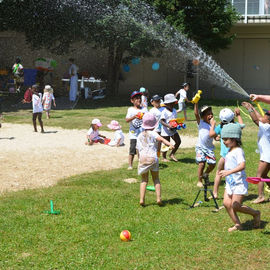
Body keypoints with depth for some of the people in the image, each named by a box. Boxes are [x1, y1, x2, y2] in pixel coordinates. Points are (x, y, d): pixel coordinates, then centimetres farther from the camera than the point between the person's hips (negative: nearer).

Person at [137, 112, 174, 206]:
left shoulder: (140, 136, 17)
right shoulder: (152, 133, 2)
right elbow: (161, 139, -18)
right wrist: (170, 144, -32)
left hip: (142, 159, 3)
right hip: (153, 158, -3)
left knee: (144, 180, 12)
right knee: (156, 179, 10)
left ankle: (142, 199, 1)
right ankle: (159, 198, 2)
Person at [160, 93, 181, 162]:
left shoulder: (174, 111, 7)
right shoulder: (164, 112, -16)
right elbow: (162, 121, -20)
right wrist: (168, 125, -33)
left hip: (173, 130, 7)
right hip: (166, 131, -7)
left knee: (178, 141, 3)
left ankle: (172, 154, 20)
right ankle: (164, 157, 22)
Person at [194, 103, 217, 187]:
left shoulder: (212, 125, 5)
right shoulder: (200, 123, 0)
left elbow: (212, 135, -7)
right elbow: (196, 113, -16)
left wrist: (212, 124, -13)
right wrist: (196, 103, -25)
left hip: (209, 148, 3)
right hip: (200, 147, -2)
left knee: (212, 164, -6)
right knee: (201, 163, -14)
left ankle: (205, 174, 26)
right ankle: (199, 181, 4)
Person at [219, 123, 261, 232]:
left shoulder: (238, 151, -17)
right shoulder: (229, 151, 13)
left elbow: (242, 165, -31)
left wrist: (229, 172, -40)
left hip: (239, 183, -9)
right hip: (230, 183, 9)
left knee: (235, 206, -7)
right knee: (226, 203, 0)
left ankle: (255, 213, 15)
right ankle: (237, 224, 12)